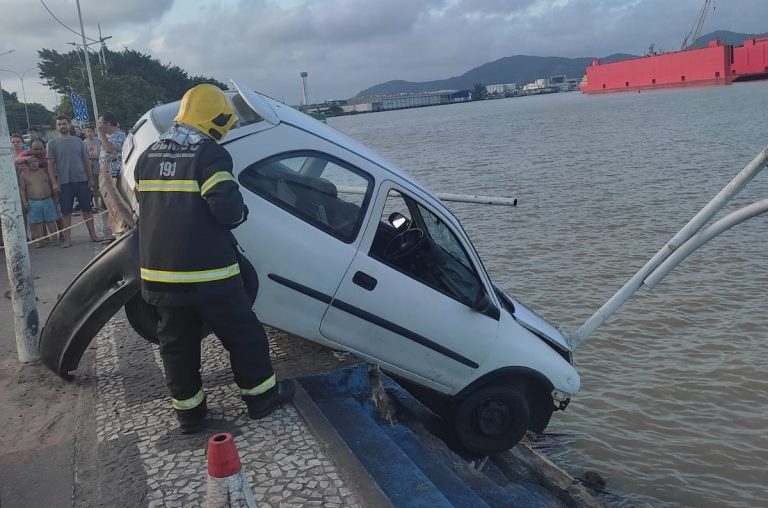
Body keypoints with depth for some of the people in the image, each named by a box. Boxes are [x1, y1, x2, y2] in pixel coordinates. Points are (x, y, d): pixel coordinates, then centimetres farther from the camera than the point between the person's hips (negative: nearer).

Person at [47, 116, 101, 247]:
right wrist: (54, 182, -10)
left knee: (87, 209, 6)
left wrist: (90, 178, 5)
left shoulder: (78, 141, 8)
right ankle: (67, 239, 8)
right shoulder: (53, 143, 1)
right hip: (64, 183, -2)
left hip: (82, 181, 2)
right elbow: (50, 165, -2)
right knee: (66, 212, 2)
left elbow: (86, 161, 11)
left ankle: (93, 235, 13)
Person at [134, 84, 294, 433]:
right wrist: (241, 213, 1)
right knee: (242, 334, 10)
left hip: (158, 272, 6)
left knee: (176, 342, 15)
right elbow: (228, 209, -20)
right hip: (208, 272, -6)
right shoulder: (210, 155, -12)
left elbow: (145, 206, 17)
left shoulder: (147, 158, 10)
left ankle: (188, 410, 23)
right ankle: (262, 396, 21)